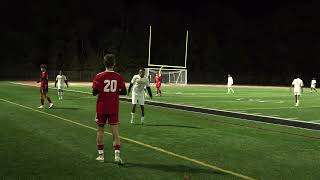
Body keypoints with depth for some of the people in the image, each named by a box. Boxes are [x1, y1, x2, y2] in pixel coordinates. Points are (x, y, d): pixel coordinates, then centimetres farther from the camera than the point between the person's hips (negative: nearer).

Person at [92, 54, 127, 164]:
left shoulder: (99, 76, -9)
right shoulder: (118, 77, -4)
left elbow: (94, 92, -10)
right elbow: (124, 92, -1)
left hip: (101, 108, -1)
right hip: (114, 109, 1)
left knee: (100, 130, 13)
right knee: (115, 131, 2)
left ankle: (101, 155, 19)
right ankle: (117, 155, -7)